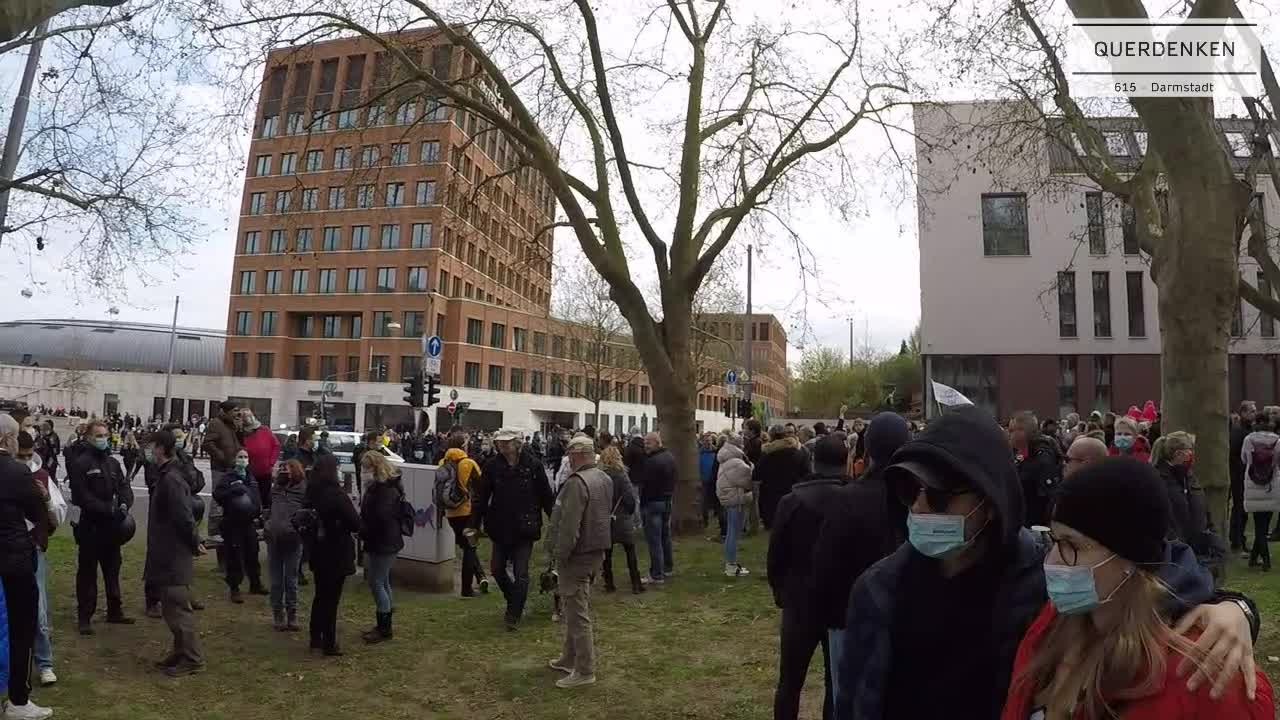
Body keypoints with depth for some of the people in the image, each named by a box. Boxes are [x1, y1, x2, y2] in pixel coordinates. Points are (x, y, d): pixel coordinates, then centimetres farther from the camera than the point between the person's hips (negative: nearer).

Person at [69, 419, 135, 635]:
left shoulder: (113, 463, 12)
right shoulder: (80, 463, -9)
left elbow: (124, 487, 6)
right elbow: (81, 496, -17)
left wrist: (125, 505, -14)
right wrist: (109, 509, -22)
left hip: (112, 526, 6)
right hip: (90, 526, -6)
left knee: (112, 570, 14)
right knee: (87, 572, 2)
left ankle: (115, 611, 25)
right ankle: (85, 617, 12)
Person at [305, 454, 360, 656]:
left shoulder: (310, 493, 0)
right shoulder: (337, 495, -21)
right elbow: (355, 524, -19)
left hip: (318, 553, 7)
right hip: (336, 554, -7)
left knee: (320, 596, 19)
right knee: (331, 599, 3)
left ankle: (315, 639, 29)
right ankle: (329, 644, 10)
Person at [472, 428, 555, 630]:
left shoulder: (533, 465, -9)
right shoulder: (492, 466, -4)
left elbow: (546, 496, -3)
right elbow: (480, 497, 0)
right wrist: (474, 525, -2)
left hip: (525, 528, -3)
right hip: (500, 528, 3)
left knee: (521, 573, 0)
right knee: (497, 569, 12)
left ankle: (514, 614, 15)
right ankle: (515, 602, 37)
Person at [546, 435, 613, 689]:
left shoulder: (577, 482, -23)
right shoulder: (605, 479, 7)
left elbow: (569, 526, -24)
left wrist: (561, 555, -14)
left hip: (579, 554, -9)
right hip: (598, 549, 9)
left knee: (577, 611, 1)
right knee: (576, 607, 21)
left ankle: (585, 671, 10)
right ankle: (570, 658, 34)